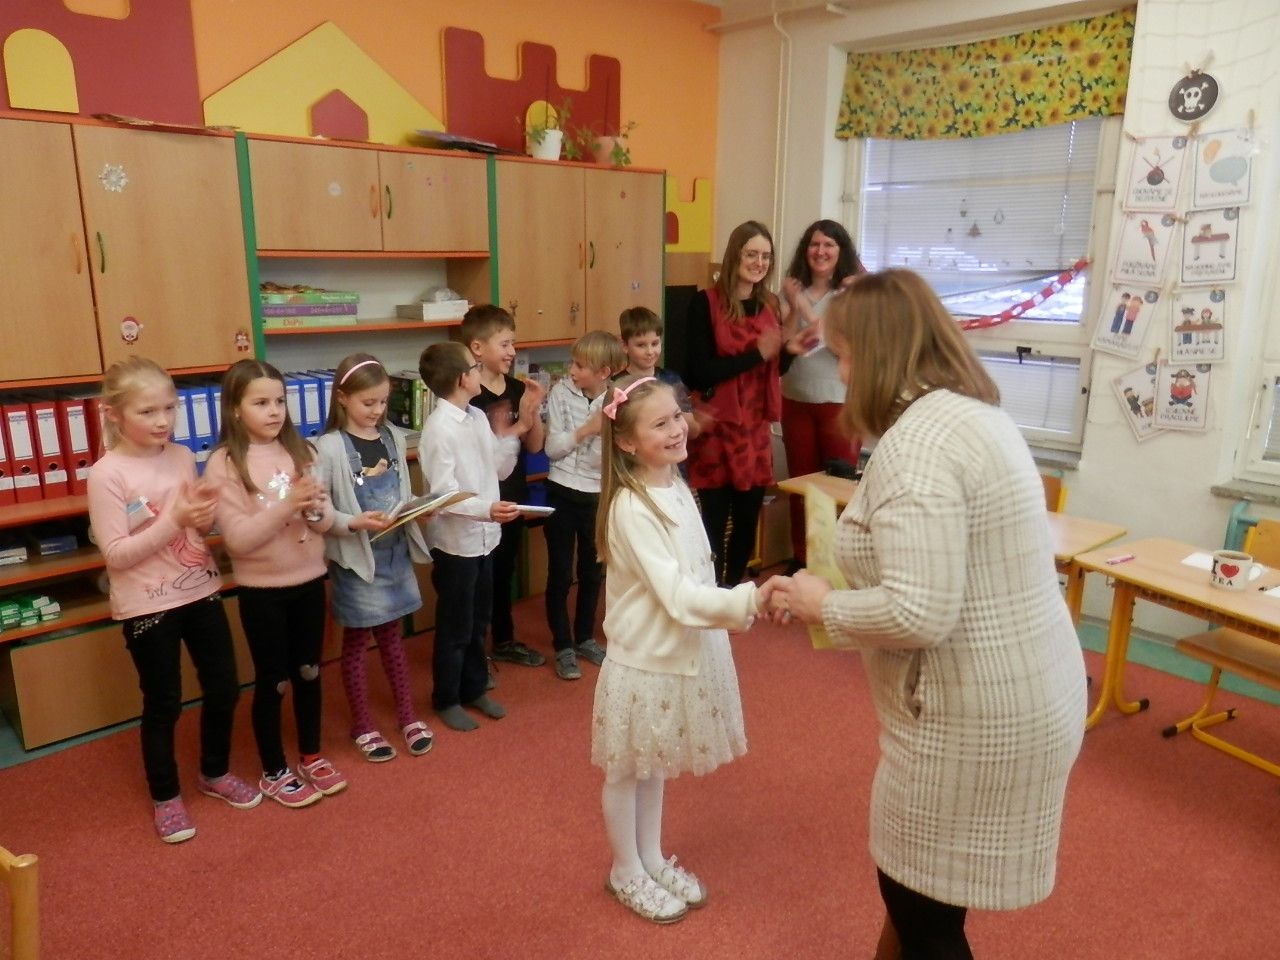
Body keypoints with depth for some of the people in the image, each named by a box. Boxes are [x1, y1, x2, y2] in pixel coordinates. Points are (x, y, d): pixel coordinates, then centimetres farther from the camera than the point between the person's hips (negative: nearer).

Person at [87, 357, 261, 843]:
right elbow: (115, 554, -17)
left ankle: (215, 772, 38)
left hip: (200, 592, 5)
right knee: (163, 703, 10)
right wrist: (174, 520, -25)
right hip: (147, 606, -5)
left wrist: (204, 518, -10)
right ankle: (166, 797, 31)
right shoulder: (106, 475, -15)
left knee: (224, 689, 14)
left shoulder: (183, 456, 1)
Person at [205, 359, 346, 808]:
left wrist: (316, 507, -22)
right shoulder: (223, 463, -12)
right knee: (272, 682, 10)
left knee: (308, 672, 17)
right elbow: (238, 538, -17)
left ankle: (311, 756, 36)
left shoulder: (299, 450, 0)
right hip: (262, 590, -4)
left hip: (309, 581, 4)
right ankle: (274, 772, 28)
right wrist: (286, 505, -28)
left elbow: (326, 521, 1)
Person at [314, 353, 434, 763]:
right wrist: (354, 523, -28)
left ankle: (407, 715, 31)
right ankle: (362, 726, 25)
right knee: (357, 640, 10)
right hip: (355, 557, -5)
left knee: (392, 635, 18)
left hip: (395, 551, 5)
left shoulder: (393, 437, 3)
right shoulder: (329, 447, -13)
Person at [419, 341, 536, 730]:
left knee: (478, 622, 21)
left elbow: (500, 469, 8)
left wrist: (519, 425, 3)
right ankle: (447, 700, 27)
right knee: (454, 627, 9)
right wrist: (487, 508, -39)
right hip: (455, 542, -7)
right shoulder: (439, 428, -20)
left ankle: (474, 689, 38)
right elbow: (444, 495, -23)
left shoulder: (479, 417, 4)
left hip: (483, 537, 8)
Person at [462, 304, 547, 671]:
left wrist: (532, 410, -11)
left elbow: (535, 446, 4)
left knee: (504, 571, 20)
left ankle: (504, 640, 36)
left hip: (513, 496, 7)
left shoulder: (518, 389, 4)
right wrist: (514, 430, -19)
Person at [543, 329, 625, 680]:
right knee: (559, 574, 6)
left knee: (591, 572, 16)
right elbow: (552, 448, -9)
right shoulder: (561, 392, -8)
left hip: (598, 497, 1)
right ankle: (563, 647, 21)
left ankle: (585, 638, 35)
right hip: (562, 494, -1)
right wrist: (586, 430, -20)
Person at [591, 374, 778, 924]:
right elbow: (677, 595, -31)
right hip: (643, 658, -8)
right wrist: (747, 600, -43)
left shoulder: (675, 487, 1)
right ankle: (626, 873, 35)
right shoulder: (631, 509, -26)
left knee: (656, 765, 23)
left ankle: (651, 860, 42)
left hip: (679, 652, 8)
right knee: (626, 770, 14)